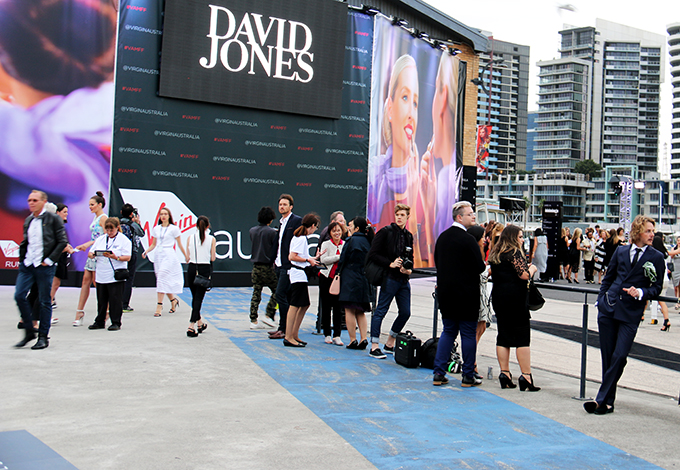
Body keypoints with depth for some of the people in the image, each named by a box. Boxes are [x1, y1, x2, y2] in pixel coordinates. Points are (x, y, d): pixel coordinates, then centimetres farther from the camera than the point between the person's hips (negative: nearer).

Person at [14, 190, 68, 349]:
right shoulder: (28, 221, 14)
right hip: (27, 264, 6)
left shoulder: (53, 219, -4)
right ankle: (29, 331, 12)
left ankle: (43, 337, 11)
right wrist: (22, 257, 7)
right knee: (19, 295, -4)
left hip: (44, 266, -5)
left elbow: (63, 241, -8)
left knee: (45, 301, 1)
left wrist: (49, 260, -11)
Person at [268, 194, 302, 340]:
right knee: (285, 296, 12)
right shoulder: (281, 222, 19)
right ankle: (284, 328, 17)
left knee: (280, 294, -12)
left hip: (289, 265, -9)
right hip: (280, 265, 9)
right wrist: (276, 259, 14)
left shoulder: (297, 220, -8)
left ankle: (284, 329, -7)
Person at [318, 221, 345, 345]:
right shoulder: (326, 244, 3)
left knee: (338, 307, -2)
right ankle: (327, 334, 13)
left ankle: (337, 335, 1)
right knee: (326, 306, 4)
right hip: (327, 278, -1)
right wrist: (339, 256, -18)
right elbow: (324, 260, -10)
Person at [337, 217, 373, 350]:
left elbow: (343, 259, -8)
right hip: (364, 280, 7)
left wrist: (338, 273, 3)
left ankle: (353, 341, -1)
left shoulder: (352, 240, -11)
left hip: (350, 279, -7)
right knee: (360, 312, 13)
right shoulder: (368, 241, 9)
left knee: (350, 311, -1)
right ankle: (364, 338, 4)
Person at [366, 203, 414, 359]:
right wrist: (390, 264, -15)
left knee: (405, 312, 8)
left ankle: (390, 343, 23)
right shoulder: (385, 232, -5)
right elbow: (373, 254, -9)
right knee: (381, 311, -3)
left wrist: (409, 269, 3)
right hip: (390, 278, -7)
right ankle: (374, 347, 2)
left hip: (404, 279, 7)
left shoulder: (408, 236, 14)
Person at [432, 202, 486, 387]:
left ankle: (439, 373, 11)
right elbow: (479, 267, -16)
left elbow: (437, 262, 12)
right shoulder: (468, 239, -16)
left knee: (448, 332, 14)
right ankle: (468, 376, 9)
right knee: (468, 334, 3)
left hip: (445, 293, 7)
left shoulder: (442, 237, 7)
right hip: (466, 294, -7)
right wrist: (484, 265, 6)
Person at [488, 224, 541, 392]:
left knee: (503, 336, 10)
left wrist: (526, 267, 20)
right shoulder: (514, 253, -12)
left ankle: (504, 374, 11)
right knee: (522, 337, -3)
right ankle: (526, 376, -4)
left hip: (498, 297, 8)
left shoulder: (495, 254, 12)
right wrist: (532, 269, 3)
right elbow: (525, 275, -18)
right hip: (515, 298, -8)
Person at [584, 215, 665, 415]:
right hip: (608, 308, 3)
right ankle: (608, 402, 14)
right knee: (607, 356, 5)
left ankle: (602, 400, -5)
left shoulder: (656, 258, 2)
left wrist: (641, 292, -14)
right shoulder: (621, 251, 10)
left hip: (631, 313, -3)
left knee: (619, 356, -11)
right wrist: (601, 299, 10)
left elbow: (657, 287, 5)